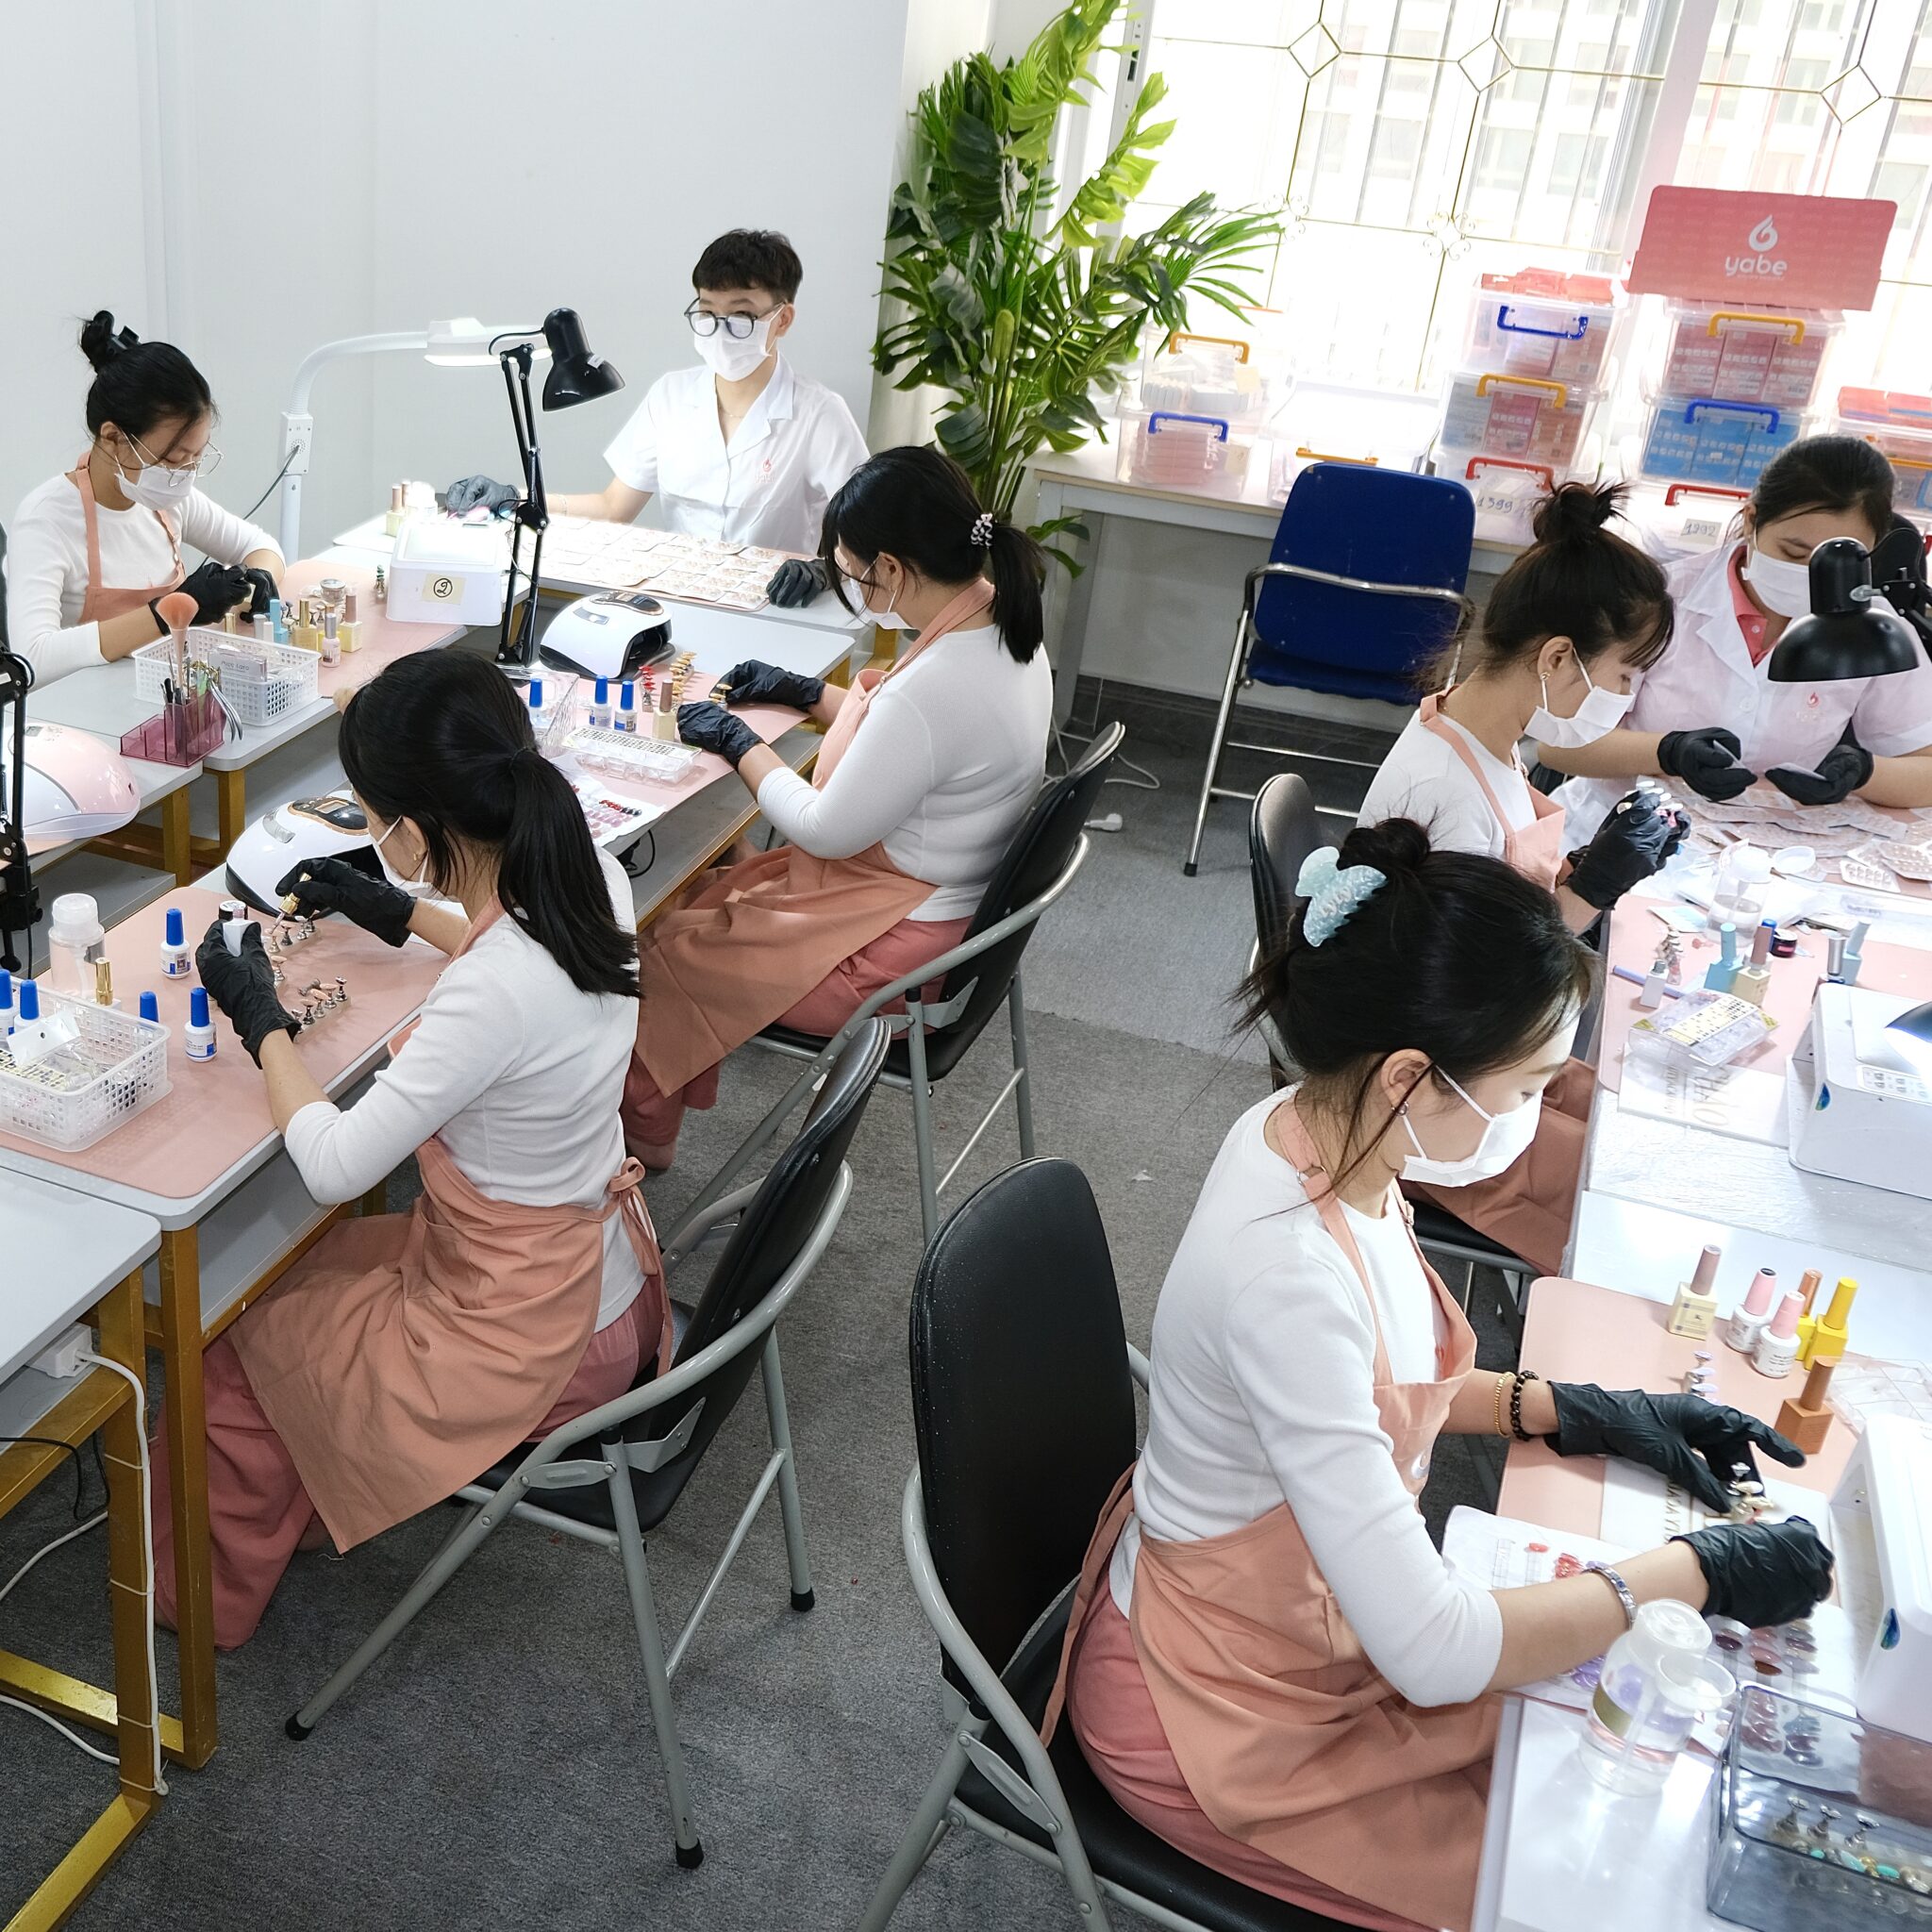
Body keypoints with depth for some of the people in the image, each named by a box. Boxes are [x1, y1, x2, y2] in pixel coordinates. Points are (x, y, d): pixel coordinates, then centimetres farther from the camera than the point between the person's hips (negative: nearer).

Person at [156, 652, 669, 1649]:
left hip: (526, 1336, -8)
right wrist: (396, 911, 13)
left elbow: (333, 1165, -24)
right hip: (598, 1264, 8)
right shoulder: (595, 880, -11)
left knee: (238, 1327, 15)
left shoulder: (493, 997, -36)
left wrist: (261, 1021, -10)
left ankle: (196, 1591, 40)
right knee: (307, 1267, 26)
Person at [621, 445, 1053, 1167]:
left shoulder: (934, 686, -34)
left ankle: (641, 1129, 32)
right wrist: (806, 694, 13)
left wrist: (736, 741, -8)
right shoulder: (1000, 624, -5)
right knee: (704, 896, 19)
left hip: (891, 952, -9)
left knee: (658, 944, 8)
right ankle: (662, 1105, 30)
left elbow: (826, 830, -22)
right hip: (957, 904, 9)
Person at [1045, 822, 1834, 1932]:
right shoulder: (1286, 1274, -37)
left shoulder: (1318, 1133, -11)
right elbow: (1434, 1654, -31)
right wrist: (1695, 1574, -20)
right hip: (1224, 1712, -7)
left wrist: (1574, 1410, -2)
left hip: (1323, 1592, 7)